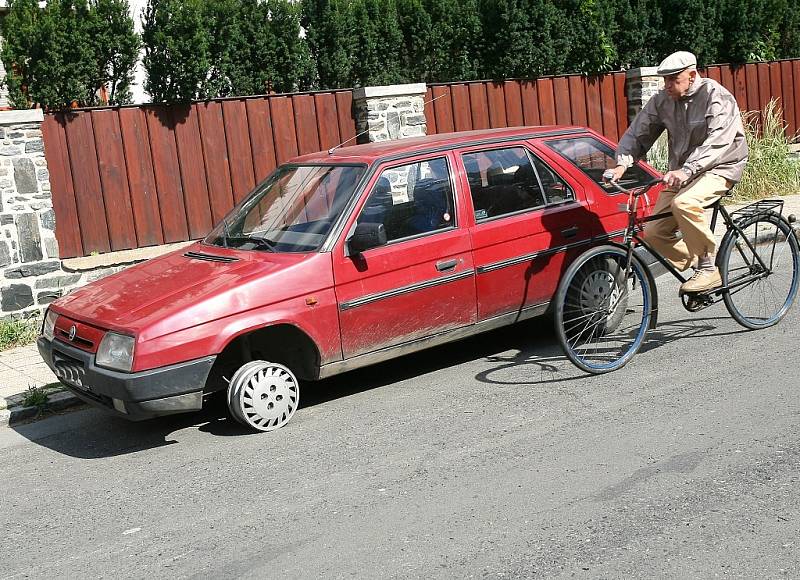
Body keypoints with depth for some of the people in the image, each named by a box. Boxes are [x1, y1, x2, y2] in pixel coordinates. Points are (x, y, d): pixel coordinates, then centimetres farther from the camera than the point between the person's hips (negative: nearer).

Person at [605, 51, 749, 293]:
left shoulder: (717, 97, -18)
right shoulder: (662, 99, 0)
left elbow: (716, 142, -32)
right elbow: (638, 132, -2)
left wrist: (686, 171, -46)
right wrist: (622, 163, -21)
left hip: (719, 167, -6)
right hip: (681, 171, 7)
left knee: (684, 204, -36)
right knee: (654, 232, -7)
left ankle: (710, 269, -20)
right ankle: (696, 264, 15)